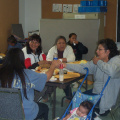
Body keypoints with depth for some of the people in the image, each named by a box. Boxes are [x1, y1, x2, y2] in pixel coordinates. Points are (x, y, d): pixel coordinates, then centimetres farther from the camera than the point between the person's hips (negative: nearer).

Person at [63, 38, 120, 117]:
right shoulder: (97, 60, 4)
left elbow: (112, 72, -38)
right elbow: (83, 68, 1)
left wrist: (98, 62, -22)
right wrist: (66, 65, -8)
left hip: (106, 99, -7)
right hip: (95, 92, 7)